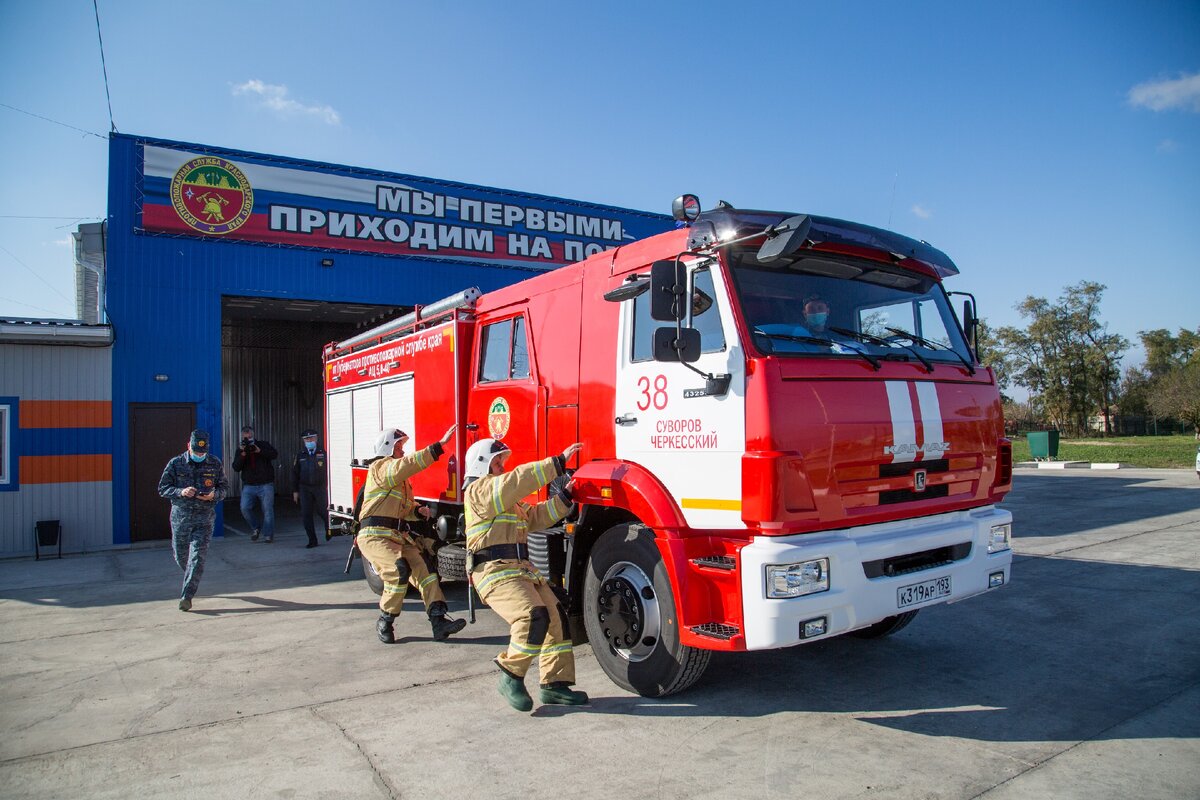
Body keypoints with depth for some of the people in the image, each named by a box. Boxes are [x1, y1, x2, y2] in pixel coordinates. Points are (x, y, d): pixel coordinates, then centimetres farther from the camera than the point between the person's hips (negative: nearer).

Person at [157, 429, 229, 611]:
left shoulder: (215, 464, 1)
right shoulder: (175, 464, -1)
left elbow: (224, 487, 9)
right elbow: (162, 489, 2)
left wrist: (214, 495, -13)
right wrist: (181, 492, -17)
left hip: (204, 518, -1)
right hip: (180, 516, 1)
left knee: (197, 557, -10)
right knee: (180, 556, 13)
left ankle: (187, 596, -6)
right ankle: (191, 580, 43)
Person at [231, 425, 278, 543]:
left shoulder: (263, 444, 4)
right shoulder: (240, 449, 10)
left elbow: (275, 454, -13)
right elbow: (236, 468, -1)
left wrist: (259, 451, -24)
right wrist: (242, 455, -16)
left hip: (265, 485, -2)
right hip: (248, 485, 2)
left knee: (267, 510, -3)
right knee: (245, 508, -10)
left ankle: (268, 534, 7)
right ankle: (255, 528, 13)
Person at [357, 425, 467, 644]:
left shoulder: (401, 476, 23)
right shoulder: (380, 467, -6)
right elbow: (410, 463, -25)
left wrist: (418, 511, 4)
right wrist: (440, 445, -32)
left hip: (399, 535, 9)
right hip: (375, 535, -9)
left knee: (424, 568, -8)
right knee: (400, 570, -26)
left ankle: (438, 621, -11)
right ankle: (385, 623, -6)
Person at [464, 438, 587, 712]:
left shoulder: (508, 498, 28)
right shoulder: (479, 490, -5)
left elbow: (536, 517, 23)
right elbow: (520, 480, -19)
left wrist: (564, 495, 12)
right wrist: (558, 462, -20)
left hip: (522, 567, 10)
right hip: (495, 571, -10)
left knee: (556, 616, 1)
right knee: (533, 616, -26)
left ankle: (554, 684, 8)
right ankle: (511, 676, -8)